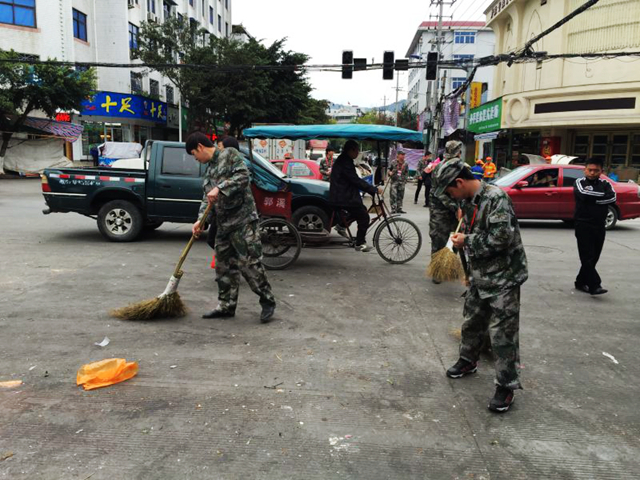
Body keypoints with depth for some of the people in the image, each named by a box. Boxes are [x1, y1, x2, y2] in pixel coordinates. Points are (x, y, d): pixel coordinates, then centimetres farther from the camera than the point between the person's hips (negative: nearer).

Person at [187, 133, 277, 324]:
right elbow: (207, 197, 16)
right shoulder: (209, 169, 19)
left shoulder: (230, 153, -3)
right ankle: (226, 306, 20)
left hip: (243, 219, -9)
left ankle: (268, 302, 5)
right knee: (224, 265, 10)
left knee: (249, 262, -8)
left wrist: (219, 188, -24)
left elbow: (243, 176, -17)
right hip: (223, 222, 9)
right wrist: (200, 220, 2)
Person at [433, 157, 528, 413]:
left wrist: (467, 241, -18)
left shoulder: (496, 197, -22)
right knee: (472, 322, 22)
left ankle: (506, 386, 10)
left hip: (503, 278, -8)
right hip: (479, 275, 9)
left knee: (503, 333, -2)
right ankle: (468, 361, 44)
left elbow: (501, 238, -28)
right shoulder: (467, 200, 5)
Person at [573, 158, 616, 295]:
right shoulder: (580, 183, 2)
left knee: (594, 257, 8)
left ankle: (581, 282, 19)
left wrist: (593, 199, -14)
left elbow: (612, 198, -8)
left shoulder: (605, 184, 10)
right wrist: (602, 196, -9)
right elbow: (584, 195, -19)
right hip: (583, 225, -4)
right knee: (587, 256, -11)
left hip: (599, 226, 4)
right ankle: (594, 285, -15)